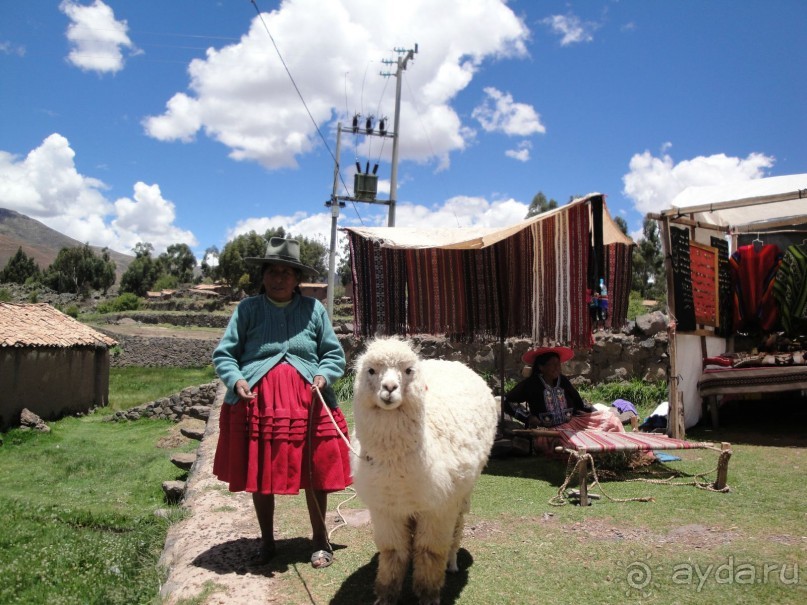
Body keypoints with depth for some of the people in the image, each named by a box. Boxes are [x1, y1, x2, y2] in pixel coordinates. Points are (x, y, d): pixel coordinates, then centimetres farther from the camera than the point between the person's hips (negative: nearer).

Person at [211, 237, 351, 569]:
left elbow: (334, 354, 11)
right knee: (260, 475, 11)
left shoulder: (314, 309, 6)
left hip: (309, 405, 0)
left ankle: (320, 539, 28)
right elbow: (223, 354, 6)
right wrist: (235, 380, -12)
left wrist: (324, 375, -8)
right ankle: (266, 540, 33)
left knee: (315, 474, 6)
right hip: (256, 403, 0)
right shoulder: (248, 308, 3)